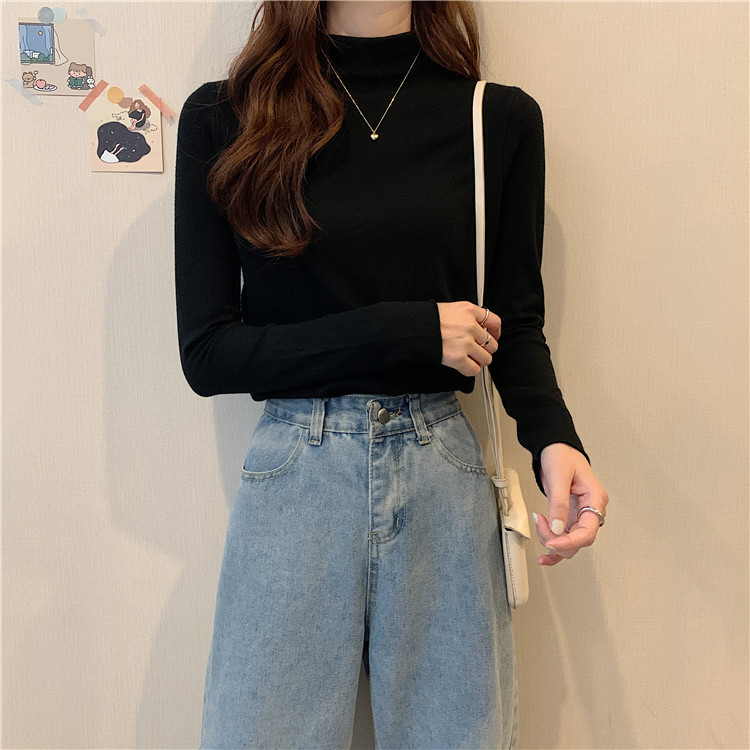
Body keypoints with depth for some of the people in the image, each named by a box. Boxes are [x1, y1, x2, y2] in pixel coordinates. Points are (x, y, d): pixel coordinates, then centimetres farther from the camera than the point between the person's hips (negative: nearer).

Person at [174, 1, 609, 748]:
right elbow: (207, 354, -2)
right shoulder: (221, 118, 1)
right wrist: (410, 330, -10)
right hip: (295, 476, -1)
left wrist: (553, 439, -14)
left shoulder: (500, 118, 4)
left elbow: (516, 324, 8)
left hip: (444, 475, 2)